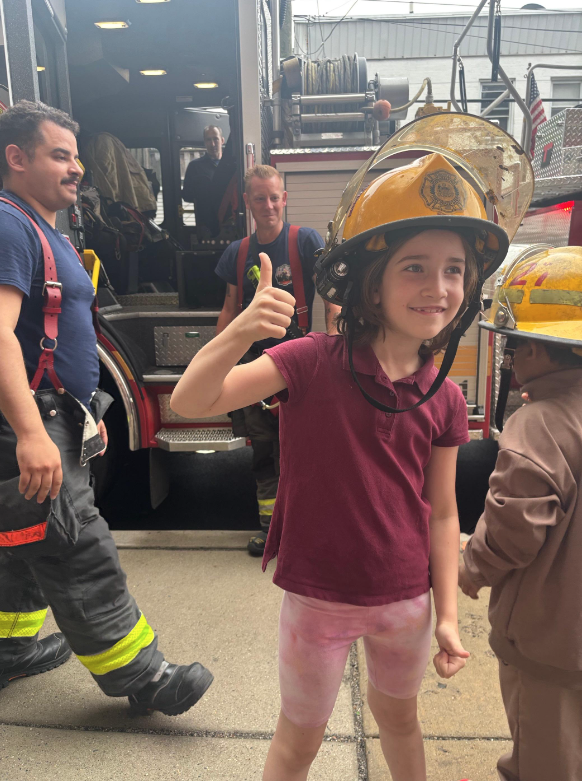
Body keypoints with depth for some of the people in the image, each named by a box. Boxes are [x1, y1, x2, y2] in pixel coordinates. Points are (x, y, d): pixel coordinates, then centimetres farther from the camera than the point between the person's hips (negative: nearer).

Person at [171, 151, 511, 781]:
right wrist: (241, 331, -42)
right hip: (318, 597, -3)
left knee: (398, 714, 31)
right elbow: (189, 403, -25)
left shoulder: (444, 400, -7)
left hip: (405, 600, 4)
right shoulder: (313, 361, -19)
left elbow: (442, 513, 0)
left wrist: (447, 614, 2)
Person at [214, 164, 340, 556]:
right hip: (254, 360, 5)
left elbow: (331, 298, -6)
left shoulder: (307, 241, -3)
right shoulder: (238, 252, 11)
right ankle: (271, 523, 23)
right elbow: (231, 309, 16)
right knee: (263, 448, 10)